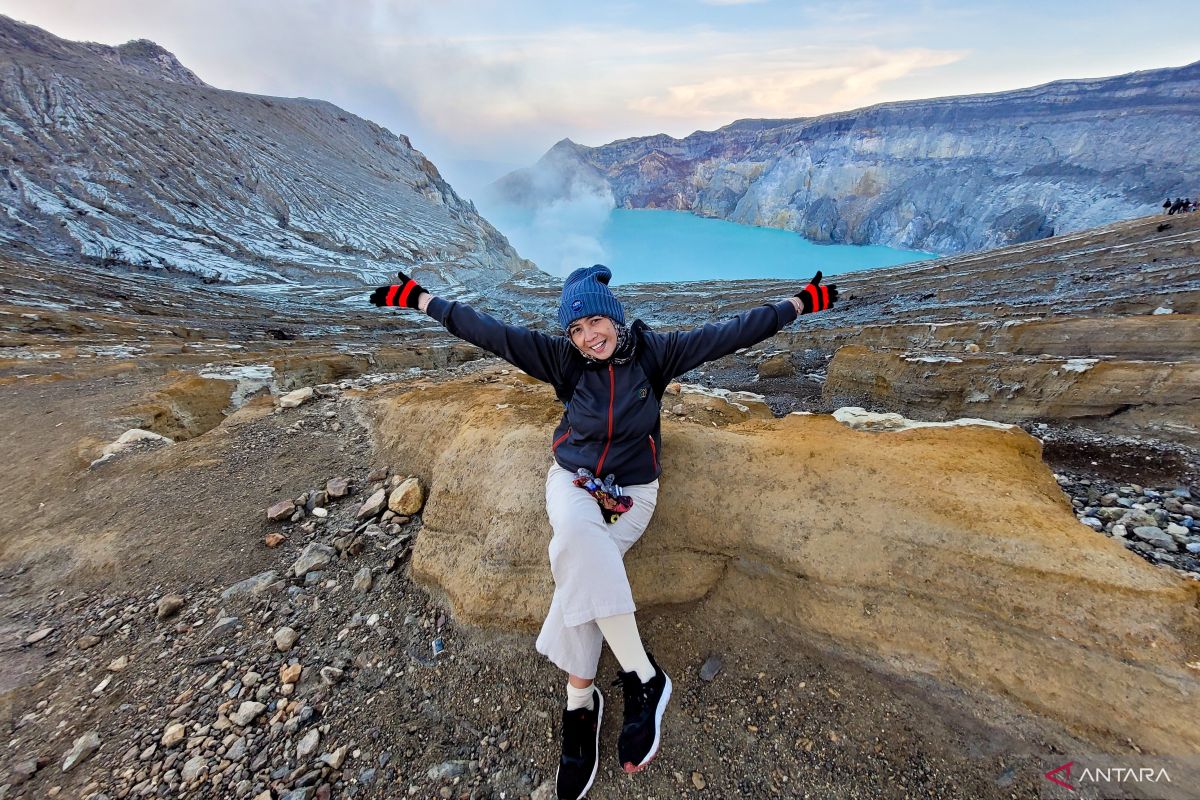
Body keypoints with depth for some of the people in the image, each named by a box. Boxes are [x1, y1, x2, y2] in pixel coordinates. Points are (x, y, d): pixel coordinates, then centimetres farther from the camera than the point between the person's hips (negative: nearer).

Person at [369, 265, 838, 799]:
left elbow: (729, 333, -4)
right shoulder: (563, 359, -5)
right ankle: (642, 676, -21)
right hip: (573, 479, 1)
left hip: (632, 490, -1)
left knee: (580, 569, -25)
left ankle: (580, 700, -5)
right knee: (578, 536, -32)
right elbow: (490, 332, -5)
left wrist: (798, 304, -3)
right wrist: (420, 300, -3)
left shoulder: (653, 352, -5)